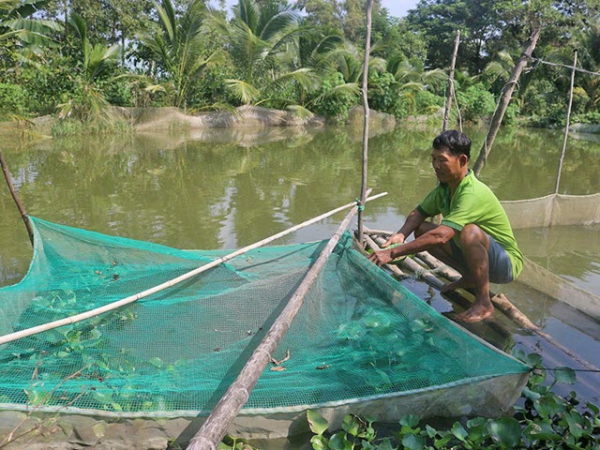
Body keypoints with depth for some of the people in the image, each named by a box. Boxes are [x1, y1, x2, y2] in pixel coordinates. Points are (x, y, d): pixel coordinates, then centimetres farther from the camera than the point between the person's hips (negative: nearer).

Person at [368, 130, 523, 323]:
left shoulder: (473, 193, -31)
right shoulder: (445, 186, -3)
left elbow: (441, 236, -41)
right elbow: (419, 213, 5)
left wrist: (393, 253, -40)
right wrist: (401, 234, -18)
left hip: (505, 263, -8)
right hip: (474, 256, 8)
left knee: (470, 232, -38)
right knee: (422, 230, -2)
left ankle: (484, 303, -21)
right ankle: (470, 278, 9)